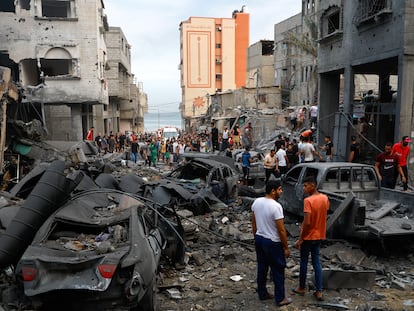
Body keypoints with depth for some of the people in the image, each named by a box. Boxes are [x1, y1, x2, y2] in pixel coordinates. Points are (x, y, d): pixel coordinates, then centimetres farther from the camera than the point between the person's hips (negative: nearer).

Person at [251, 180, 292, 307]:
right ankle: (280, 298, 19)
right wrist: (286, 247, -10)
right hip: (273, 243, -7)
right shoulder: (276, 206, -24)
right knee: (278, 271, 8)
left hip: (259, 239, 7)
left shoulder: (256, 202, -2)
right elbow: (281, 230, -20)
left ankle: (262, 293, 31)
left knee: (262, 268, 18)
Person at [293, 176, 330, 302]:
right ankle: (319, 291, 13)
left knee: (304, 262, 10)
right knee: (316, 262, 13)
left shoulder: (308, 200, -23)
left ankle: (302, 288, 25)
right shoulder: (325, 198, -1)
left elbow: (307, 222, -24)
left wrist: (300, 239, -17)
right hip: (319, 236, 6)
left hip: (308, 236, -6)